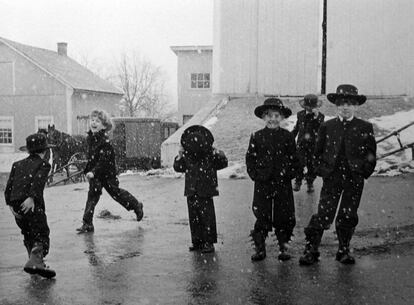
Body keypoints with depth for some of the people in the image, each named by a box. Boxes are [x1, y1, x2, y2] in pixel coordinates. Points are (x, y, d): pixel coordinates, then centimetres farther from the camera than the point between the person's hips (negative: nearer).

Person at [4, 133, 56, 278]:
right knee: (41, 234, -4)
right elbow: (38, 181, -15)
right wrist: (32, 197, -24)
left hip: (16, 205, 6)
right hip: (33, 205, -5)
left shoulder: (17, 165, 20)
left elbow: (9, 186, 10)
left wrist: (10, 204, 6)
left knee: (28, 234, 20)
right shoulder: (43, 164, 5)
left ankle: (35, 261, 24)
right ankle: (35, 261, -25)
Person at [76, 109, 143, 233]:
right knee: (92, 194, 0)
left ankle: (136, 206, 31)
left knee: (115, 191, 8)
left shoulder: (105, 141, -21)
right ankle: (87, 224, 1)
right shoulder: (89, 138, 3)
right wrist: (87, 170, 17)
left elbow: (104, 160, -26)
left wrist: (93, 172, -34)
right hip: (94, 173, 6)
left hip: (108, 173, -6)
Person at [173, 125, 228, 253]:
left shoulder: (210, 154, -5)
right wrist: (179, 156, -7)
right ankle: (197, 241, 20)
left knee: (207, 217, 0)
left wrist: (217, 153, -18)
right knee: (194, 217, 9)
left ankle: (209, 242, 8)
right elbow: (178, 168, 7)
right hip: (191, 192, 3)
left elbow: (223, 163, -5)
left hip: (206, 193, -3)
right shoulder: (187, 156, 2)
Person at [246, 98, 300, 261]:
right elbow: (250, 158, 5)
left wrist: (289, 174, -5)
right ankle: (259, 248, 15)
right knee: (262, 217, 3)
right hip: (262, 183, 0)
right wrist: (255, 174, -4)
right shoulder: (257, 137, 2)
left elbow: (294, 159, 6)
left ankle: (284, 247, 20)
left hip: (283, 183, 0)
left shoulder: (287, 136, 3)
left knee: (284, 216, 5)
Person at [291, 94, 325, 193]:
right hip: (301, 143, 1)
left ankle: (310, 183, 20)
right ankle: (298, 182, 10)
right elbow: (296, 127, 18)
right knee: (299, 163, -7)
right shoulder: (300, 114, 5)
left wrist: (316, 117, -29)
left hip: (313, 144, -1)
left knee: (311, 165, 3)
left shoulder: (320, 116, -4)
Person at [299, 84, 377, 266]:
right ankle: (311, 249, 4)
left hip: (354, 179, 1)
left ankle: (344, 251, 23)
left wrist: (364, 172, 0)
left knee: (348, 216, 8)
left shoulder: (365, 128, 3)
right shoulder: (327, 127, 5)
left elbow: (371, 154, 7)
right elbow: (318, 152, 11)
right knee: (323, 215, -5)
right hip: (331, 178, 0)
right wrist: (322, 169, 3)